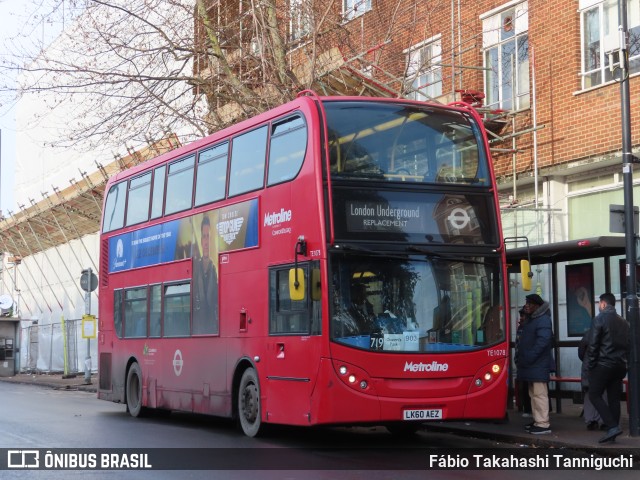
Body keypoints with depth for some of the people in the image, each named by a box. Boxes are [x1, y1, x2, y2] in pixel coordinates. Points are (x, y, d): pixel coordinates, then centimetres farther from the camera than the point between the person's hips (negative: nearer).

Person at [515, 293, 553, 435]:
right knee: (534, 394, 14)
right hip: (531, 365, 10)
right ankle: (537, 421, 21)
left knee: (540, 394, -10)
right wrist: (520, 357, 12)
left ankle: (544, 424, -10)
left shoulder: (543, 320, -13)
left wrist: (528, 358, -22)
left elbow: (543, 341, -22)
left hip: (539, 365, -10)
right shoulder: (531, 320, 19)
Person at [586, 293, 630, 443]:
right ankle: (612, 432, 7)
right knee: (614, 398, 8)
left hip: (603, 364, -6)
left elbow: (593, 345, -11)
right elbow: (629, 345, 13)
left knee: (595, 395, 0)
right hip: (620, 366, 6)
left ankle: (612, 426, -13)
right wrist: (624, 363, 16)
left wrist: (590, 365, -6)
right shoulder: (624, 322, 13)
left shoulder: (599, 319, -7)